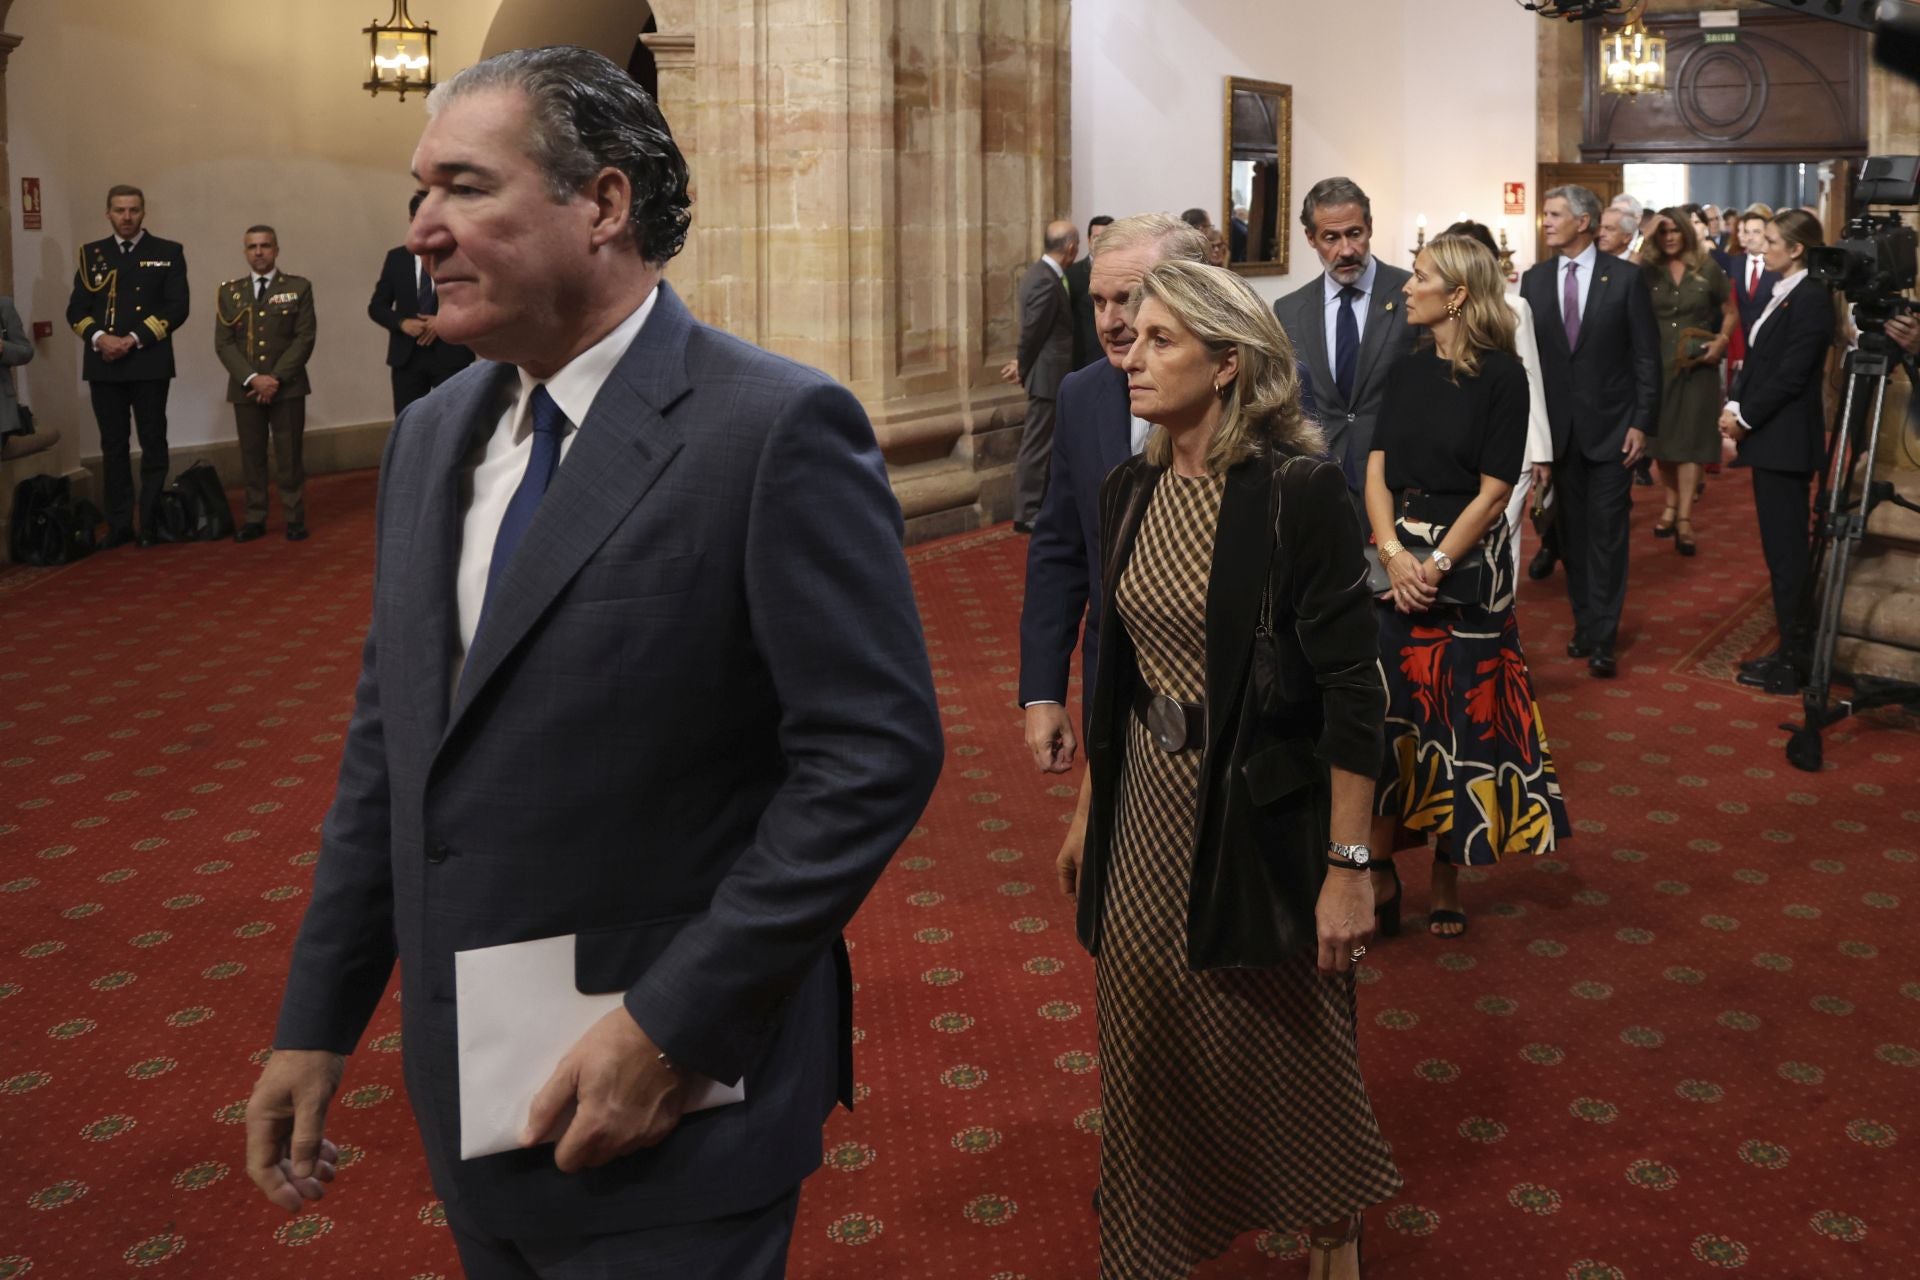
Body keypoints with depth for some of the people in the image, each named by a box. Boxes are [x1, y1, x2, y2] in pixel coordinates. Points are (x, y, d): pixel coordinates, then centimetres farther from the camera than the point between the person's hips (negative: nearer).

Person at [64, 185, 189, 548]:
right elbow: (76, 310, 7)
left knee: (153, 445, 2)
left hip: (150, 362, -2)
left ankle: (151, 524, 7)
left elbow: (178, 307, -5)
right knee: (113, 446, 6)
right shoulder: (91, 254, 11)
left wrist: (133, 339, -13)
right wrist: (99, 337, -13)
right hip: (103, 364, 2)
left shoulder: (168, 253, 4)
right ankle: (119, 525, 10)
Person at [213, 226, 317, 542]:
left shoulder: (299, 288, 4)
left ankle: (294, 518, 7)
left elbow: (304, 338, -4)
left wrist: (277, 378, -13)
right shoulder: (229, 291, 9)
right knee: (252, 456, 4)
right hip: (245, 388, 2)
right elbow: (223, 343, 3)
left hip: (287, 386, -2)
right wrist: (252, 379, -12)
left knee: (289, 455, -1)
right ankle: (255, 518, 11)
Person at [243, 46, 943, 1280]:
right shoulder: (435, 435, 6)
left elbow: (877, 750, -18)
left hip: (674, 1100, -6)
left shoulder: (776, 429, -16)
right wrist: (317, 1023, 9)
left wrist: (671, 1027, -19)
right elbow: (389, 738, 11)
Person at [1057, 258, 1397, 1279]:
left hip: (1261, 811, -5)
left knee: (1286, 1046, 13)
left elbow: (1352, 691, -17)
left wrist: (1349, 866, -17)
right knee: (1153, 1048, 15)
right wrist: (1087, 813, 15)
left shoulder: (1298, 492, -17)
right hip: (1147, 804, 5)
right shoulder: (1131, 491, 2)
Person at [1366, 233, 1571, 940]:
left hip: (1467, 563, -4)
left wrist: (1436, 564, -14)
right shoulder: (1407, 371, 7)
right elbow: (1377, 472, 3)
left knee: (1461, 716, 4)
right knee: (1384, 710, 0)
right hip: (1398, 557, 4)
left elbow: (1492, 491, -9)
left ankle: (1446, 880, 18)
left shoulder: (1501, 376, -7)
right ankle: (1381, 871, 11)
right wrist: (1394, 553, -12)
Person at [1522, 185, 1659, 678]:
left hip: (1612, 426, -3)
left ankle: (1602, 638, 3)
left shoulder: (1625, 279, -5)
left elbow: (1647, 356, -3)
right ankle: (1584, 623, 21)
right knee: (1572, 531, 9)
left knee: (1607, 532, -1)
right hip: (1559, 428, 3)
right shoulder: (1534, 280, 4)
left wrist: (1642, 422, -8)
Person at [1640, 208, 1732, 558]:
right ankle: (1671, 505, 23)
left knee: (1690, 438, -4)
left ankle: (1685, 518, -6)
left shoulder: (1708, 269, 1)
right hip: (1658, 362, 1)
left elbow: (1730, 312, 9)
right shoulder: (1648, 270, 1)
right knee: (1662, 435, 8)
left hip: (1697, 364, -1)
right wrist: (1644, 238, -20)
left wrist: (1721, 341, -9)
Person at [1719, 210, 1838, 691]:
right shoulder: (1781, 293, 14)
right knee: (1779, 546, 13)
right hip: (1768, 435, 9)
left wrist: (1745, 418, -12)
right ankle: (1792, 648, 20)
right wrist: (1734, 404, 1)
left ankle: (1793, 661, 2)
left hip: (1786, 439, -9)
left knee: (1786, 548, -4)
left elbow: (1790, 375, -18)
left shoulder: (1811, 297, -15)